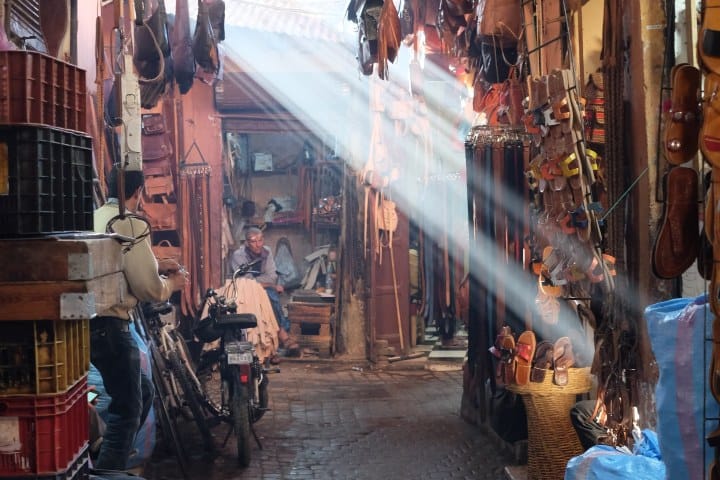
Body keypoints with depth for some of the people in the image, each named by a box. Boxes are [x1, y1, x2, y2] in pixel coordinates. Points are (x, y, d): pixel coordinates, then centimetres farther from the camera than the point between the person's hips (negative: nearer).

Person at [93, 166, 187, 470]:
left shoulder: (95, 218, 13)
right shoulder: (130, 225, -14)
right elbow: (149, 289, -13)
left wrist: (157, 265, 31)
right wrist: (172, 283, 6)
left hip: (87, 321, 9)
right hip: (109, 327, -9)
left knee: (142, 392, 21)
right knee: (127, 409, -2)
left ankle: (112, 458, 28)